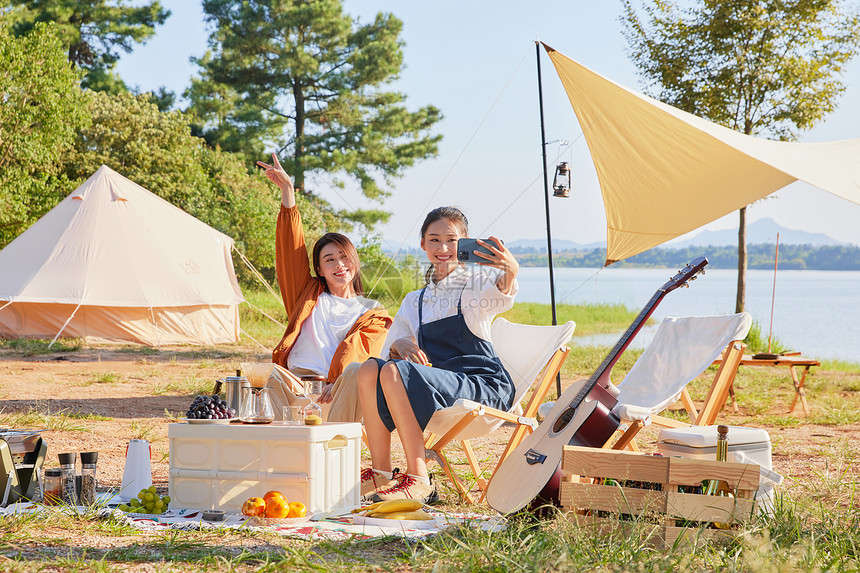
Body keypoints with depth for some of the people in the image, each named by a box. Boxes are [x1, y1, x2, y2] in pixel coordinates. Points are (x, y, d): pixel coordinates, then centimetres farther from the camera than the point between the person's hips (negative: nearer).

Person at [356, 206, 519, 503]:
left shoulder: (476, 281, 3)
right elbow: (391, 351, 15)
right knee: (370, 369, -19)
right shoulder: (415, 302, 22)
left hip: (483, 386, -6)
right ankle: (380, 474, -14)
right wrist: (400, 345, -11)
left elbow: (500, 295, -23)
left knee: (394, 372, -28)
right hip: (435, 383, 6)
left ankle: (418, 480, -25)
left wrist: (510, 272, -48)